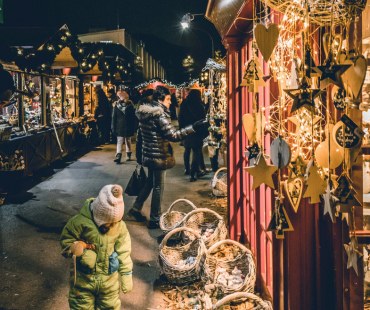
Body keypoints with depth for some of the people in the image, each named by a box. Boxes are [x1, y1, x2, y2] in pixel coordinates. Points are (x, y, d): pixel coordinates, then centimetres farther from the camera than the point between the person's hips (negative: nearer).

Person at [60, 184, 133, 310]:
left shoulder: (120, 226, -11)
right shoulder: (80, 222, -20)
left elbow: (124, 252, -3)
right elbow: (66, 241, -7)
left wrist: (126, 277, 1)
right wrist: (79, 251, -24)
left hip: (109, 279, 2)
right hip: (83, 278, -2)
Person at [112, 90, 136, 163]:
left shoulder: (116, 105, -5)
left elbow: (114, 118, -3)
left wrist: (113, 127, 0)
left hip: (119, 127, -1)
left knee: (119, 142, 2)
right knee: (128, 141, 7)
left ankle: (118, 156, -3)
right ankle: (128, 156, 8)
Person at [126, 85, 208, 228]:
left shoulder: (144, 113, 5)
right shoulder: (160, 115, -21)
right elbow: (173, 135, -26)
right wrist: (193, 127, -28)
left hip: (149, 154, 9)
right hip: (159, 156, -8)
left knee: (150, 183, 23)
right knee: (158, 187, 3)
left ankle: (135, 211, 28)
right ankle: (155, 220, 14)